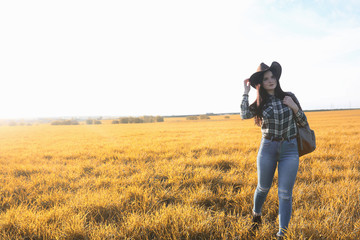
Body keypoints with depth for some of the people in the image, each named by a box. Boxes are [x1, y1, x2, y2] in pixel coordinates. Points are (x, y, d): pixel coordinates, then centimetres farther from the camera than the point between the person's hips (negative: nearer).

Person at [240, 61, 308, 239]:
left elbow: (303, 123, 8)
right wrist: (246, 92, -9)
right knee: (263, 188, 14)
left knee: (285, 193, -2)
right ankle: (256, 215, 43)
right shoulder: (259, 103, 3)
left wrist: (294, 107, -9)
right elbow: (244, 115, -18)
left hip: (290, 150, 0)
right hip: (267, 148, 0)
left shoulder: (289, 98, 4)